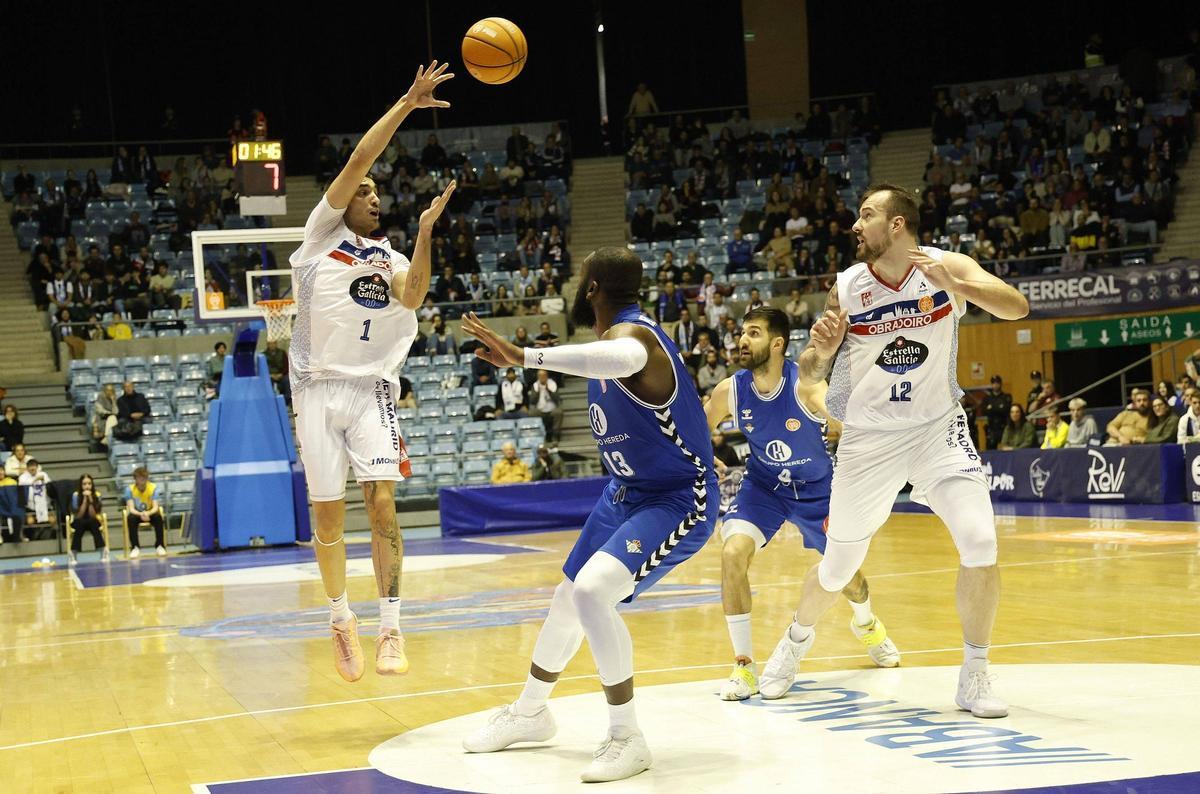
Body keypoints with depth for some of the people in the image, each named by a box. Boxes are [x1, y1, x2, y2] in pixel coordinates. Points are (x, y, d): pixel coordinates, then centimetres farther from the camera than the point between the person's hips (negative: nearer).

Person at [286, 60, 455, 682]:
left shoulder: (391, 258, 14)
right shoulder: (322, 235, 6)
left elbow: (413, 297, -9)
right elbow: (357, 161, -4)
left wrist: (425, 231, -17)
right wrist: (406, 105, -7)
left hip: (370, 389, 1)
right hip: (318, 390, -1)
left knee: (381, 503, -13)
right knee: (328, 516, 2)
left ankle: (390, 628, -9)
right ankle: (341, 620, 20)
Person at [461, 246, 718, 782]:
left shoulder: (633, 334, -28)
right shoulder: (613, 336, 3)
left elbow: (622, 358, -55)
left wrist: (526, 356, -58)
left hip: (679, 498, -10)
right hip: (626, 491, 10)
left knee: (593, 592, -28)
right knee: (568, 597, 19)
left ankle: (627, 739, -14)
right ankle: (530, 713, 42)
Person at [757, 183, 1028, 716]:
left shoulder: (947, 267, -10)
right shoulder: (845, 288, -6)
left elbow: (1017, 307, -23)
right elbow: (810, 375, 0)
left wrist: (955, 285, -39)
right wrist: (819, 351, -23)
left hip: (938, 427, -1)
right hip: (869, 437, 1)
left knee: (980, 543, -19)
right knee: (838, 567, 9)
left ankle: (974, 678, -3)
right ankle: (798, 638, 41)